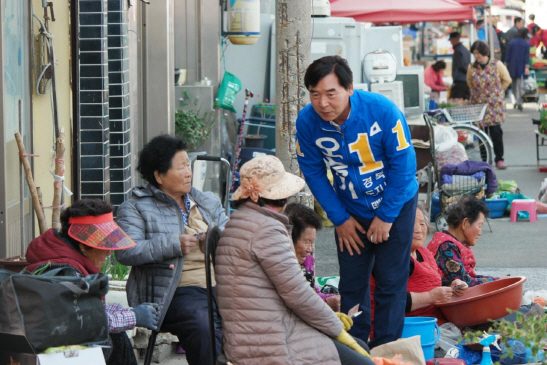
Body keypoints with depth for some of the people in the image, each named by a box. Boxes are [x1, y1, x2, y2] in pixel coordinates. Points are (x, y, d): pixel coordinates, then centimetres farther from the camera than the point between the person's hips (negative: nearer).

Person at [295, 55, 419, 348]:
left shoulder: (383, 111, -27)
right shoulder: (307, 121, -20)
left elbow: (403, 165, -18)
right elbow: (313, 172, -6)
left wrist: (386, 217, -14)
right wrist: (339, 218, -5)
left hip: (396, 205, -2)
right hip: (351, 211, 3)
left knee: (390, 283, -1)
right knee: (351, 284, 5)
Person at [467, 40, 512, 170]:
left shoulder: (497, 65, -6)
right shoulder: (472, 68, 1)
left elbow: (507, 80, 3)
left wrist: (496, 93, 5)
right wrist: (477, 94, 10)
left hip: (495, 104, -2)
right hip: (478, 104, 2)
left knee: (495, 131, -9)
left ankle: (499, 159, 1)